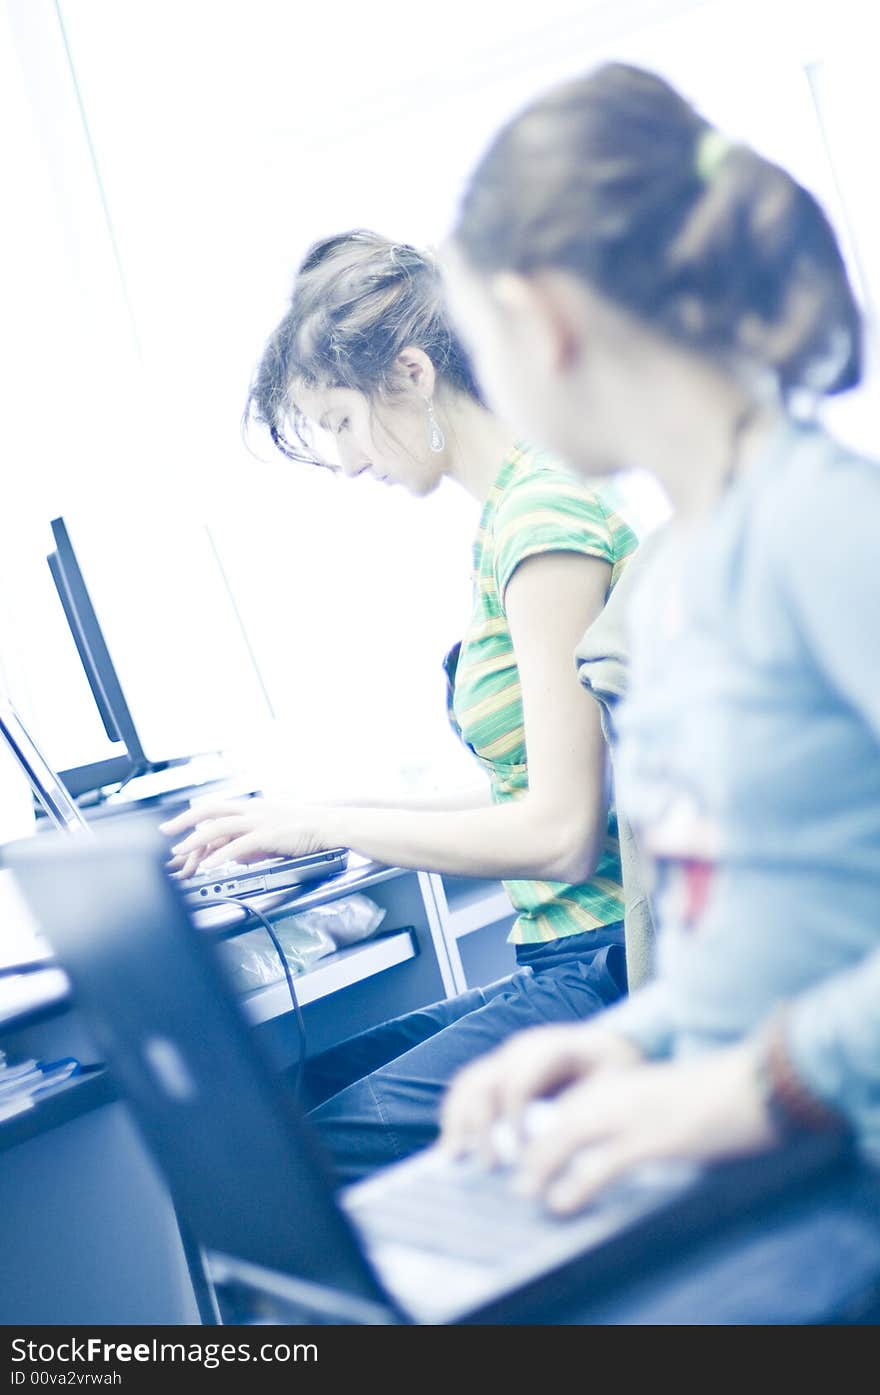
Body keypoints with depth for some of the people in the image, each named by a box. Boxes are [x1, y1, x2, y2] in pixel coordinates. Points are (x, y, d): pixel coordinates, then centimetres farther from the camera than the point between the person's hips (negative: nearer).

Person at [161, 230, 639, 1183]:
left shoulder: (542, 515, -14)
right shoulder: (519, 513, 15)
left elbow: (560, 833, -19)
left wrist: (327, 827, -10)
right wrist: (327, 815, 13)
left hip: (611, 970, -9)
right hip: (572, 963, 9)